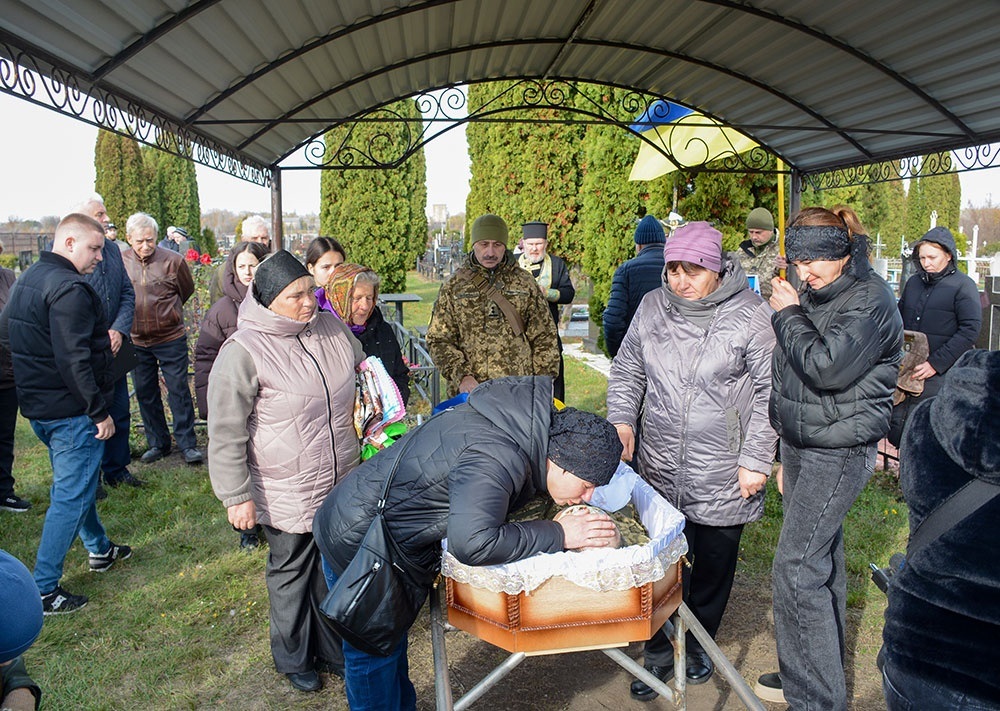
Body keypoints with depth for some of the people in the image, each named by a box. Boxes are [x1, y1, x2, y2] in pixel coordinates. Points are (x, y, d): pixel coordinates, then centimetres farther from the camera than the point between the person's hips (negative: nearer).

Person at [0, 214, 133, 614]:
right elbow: (74, 360, -26)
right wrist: (100, 412, -20)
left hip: (37, 405, 11)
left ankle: (99, 549, 41)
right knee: (71, 495, -1)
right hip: (71, 411, -11)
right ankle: (44, 589, 6)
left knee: (75, 481, 24)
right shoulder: (69, 289, -22)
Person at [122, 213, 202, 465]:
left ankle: (188, 444, 11)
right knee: (145, 394, 11)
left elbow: (187, 290, 9)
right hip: (137, 341, 3)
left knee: (179, 391, 2)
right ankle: (158, 443, 25)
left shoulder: (173, 260, -8)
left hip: (171, 338, -3)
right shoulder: (121, 262, -1)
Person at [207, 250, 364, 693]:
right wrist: (237, 496, -12)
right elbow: (225, 433, -14)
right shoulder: (243, 352, -18)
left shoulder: (333, 328, -1)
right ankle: (293, 658, 39)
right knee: (291, 574, 15)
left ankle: (334, 651, 42)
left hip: (341, 486, 5)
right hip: (286, 497, -5)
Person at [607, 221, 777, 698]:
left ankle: (699, 642, 39)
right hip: (659, 470, 3)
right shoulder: (653, 306, 2)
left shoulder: (750, 315, -9)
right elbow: (626, 371, 12)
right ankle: (659, 652, 29)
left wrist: (756, 461, -9)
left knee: (713, 565, 14)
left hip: (724, 479, -2)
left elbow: (769, 393, -6)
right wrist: (621, 420, -4)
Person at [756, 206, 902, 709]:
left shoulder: (870, 298, -14)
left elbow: (827, 367, -27)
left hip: (840, 451, -8)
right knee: (821, 561, 16)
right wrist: (786, 455, 21)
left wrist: (789, 314, -13)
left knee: (795, 569, -10)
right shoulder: (811, 295, 11)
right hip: (801, 445, 8)